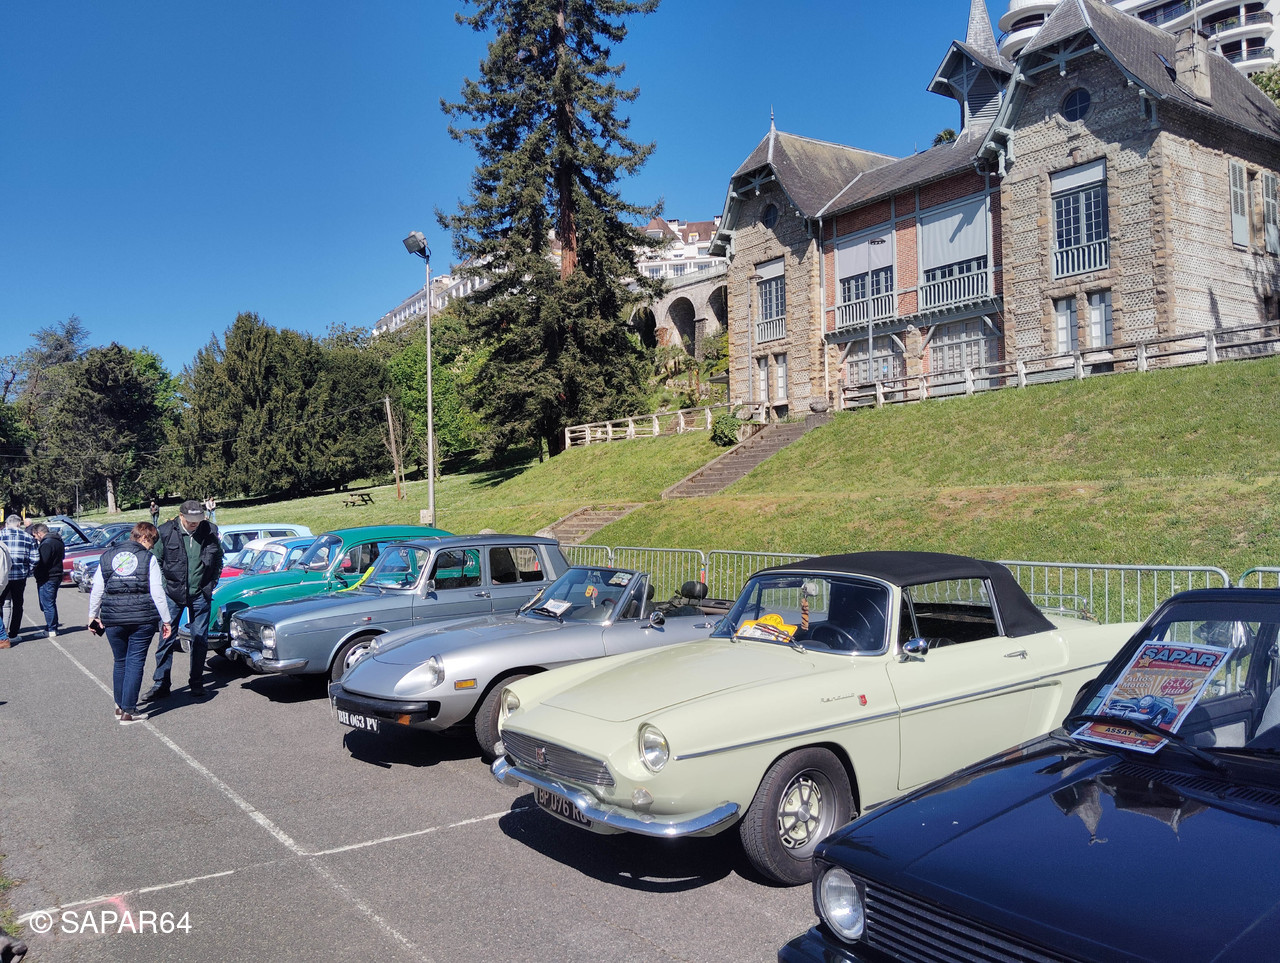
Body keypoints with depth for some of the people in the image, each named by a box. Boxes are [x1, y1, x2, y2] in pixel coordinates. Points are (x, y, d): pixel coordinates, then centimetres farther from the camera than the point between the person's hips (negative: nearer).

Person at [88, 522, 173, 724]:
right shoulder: (148, 558, -2)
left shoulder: (107, 556, 9)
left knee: (120, 662, 17)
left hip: (113, 620, 4)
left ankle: (120, 706, 27)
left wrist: (93, 616, 20)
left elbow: (96, 590, 10)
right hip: (143, 619, -3)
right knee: (135, 663, 2)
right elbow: (157, 593, -5)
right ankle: (129, 711, 1)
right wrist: (166, 620, 0)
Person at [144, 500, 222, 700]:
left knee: (200, 640, 6)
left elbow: (218, 559, 11)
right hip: (172, 594, -1)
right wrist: (164, 587, -4)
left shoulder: (210, 532, -3)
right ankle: (161, 684, 13)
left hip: (200, 594, 1)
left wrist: (211, 585, 5)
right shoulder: (166, 532, -7)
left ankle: (197, 683, 18)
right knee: (167, 638, 3)